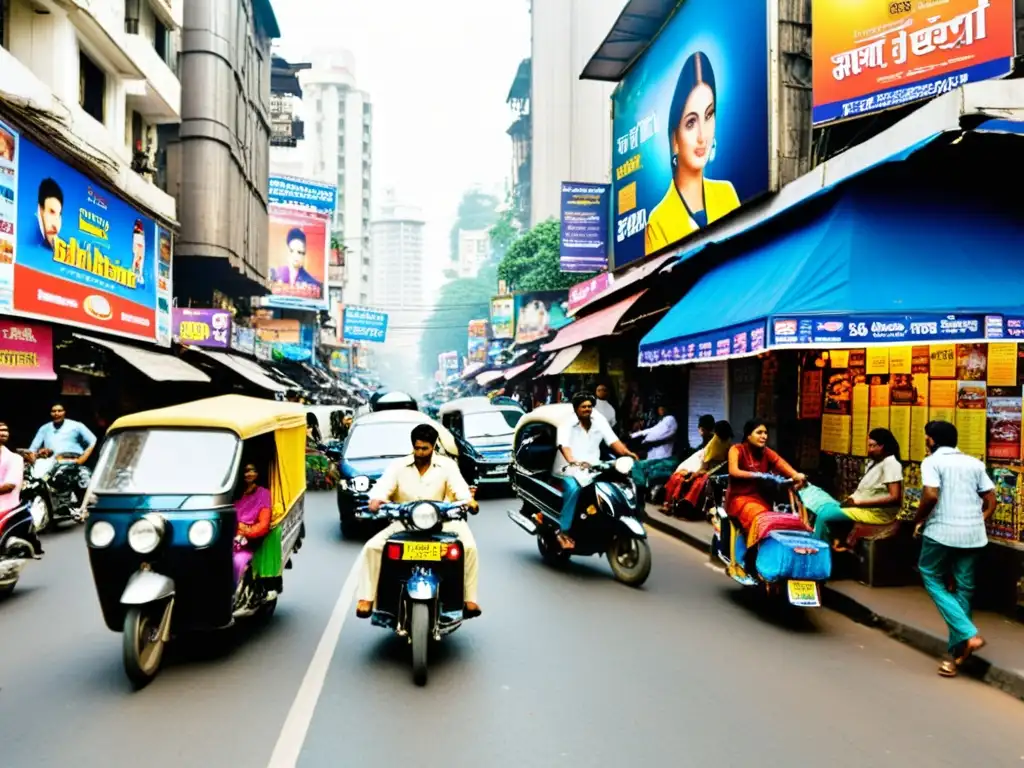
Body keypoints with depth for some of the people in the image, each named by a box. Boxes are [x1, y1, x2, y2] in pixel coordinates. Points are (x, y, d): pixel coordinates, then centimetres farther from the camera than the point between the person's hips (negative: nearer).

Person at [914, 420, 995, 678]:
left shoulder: (932, 461, -4)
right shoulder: (975, 463, 13)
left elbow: (931, 495, -17)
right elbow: (991, 501, 11)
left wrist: (919, 520, -2)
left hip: (942, 532, -5)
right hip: (973, 534, 5)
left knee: (933, 580, 11)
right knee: (964, 589, 10)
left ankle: (968, 634, -6)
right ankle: (957, 653, 12)